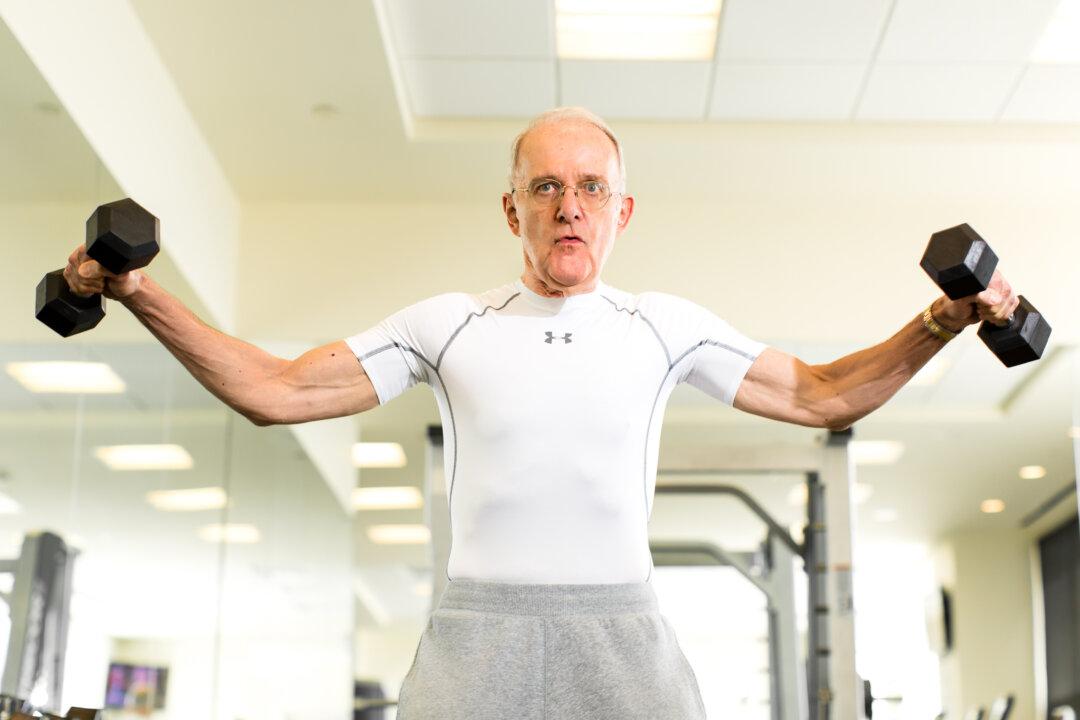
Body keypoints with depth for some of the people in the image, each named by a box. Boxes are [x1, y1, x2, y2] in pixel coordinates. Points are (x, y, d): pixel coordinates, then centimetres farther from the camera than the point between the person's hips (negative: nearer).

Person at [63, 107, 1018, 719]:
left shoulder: (669, 326, 11)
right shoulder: (449, 324, 10)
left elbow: (820, 395, 16)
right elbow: (276, 392, 9)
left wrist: (942, 322, 3)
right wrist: (139, 294, 1)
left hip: (622, 633, 0)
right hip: (478, 627, 0)